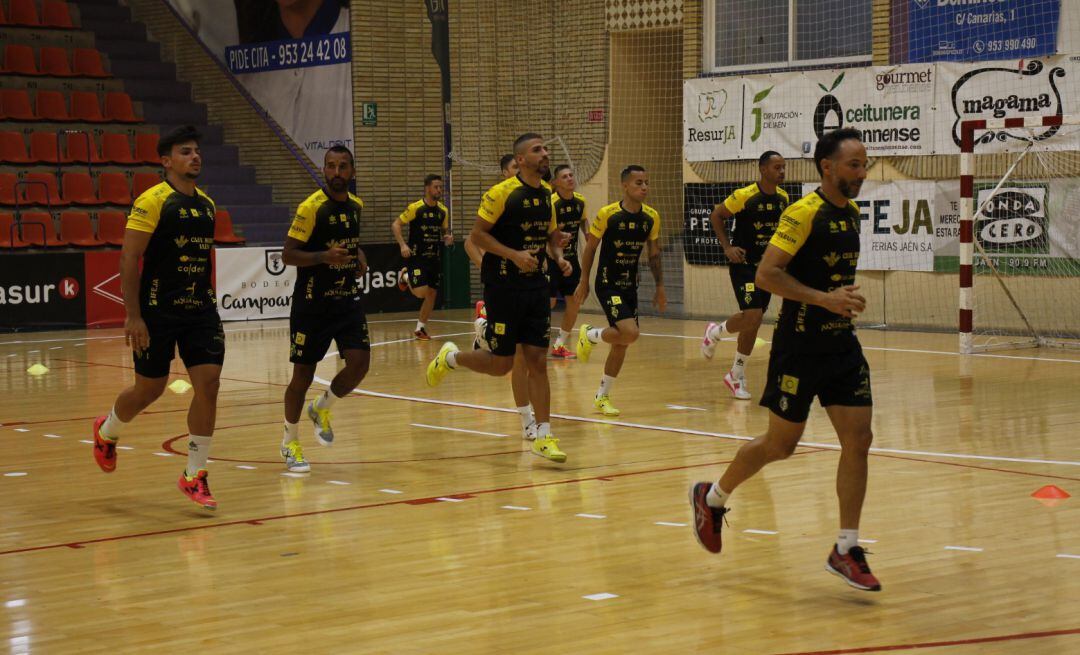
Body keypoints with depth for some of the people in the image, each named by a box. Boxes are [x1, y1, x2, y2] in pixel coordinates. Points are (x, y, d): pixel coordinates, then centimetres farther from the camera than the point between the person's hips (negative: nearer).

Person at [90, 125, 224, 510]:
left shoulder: (207, 205, 10)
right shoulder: (152, 201, -11)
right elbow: (129, 258, -14)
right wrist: (133, 316, -19)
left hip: (200, 309, 6)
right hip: (158, 312, -5)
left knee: (208, 384, -7)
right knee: (149, 389, 5)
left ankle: (195, 475, 3)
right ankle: (106, 432, 38)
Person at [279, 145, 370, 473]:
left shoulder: (356, 205, 6)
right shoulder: (311, 207, -14)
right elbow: (288, 254, -16)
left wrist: (358, 255, 7)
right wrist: (324, 256, -30)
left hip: (347, 298, 5)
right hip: (312, 302, -5)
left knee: (359, 362, -11)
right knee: (303, 374, 1)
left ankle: (321, 409, 18)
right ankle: (290, 442, 20)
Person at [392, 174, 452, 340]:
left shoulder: (443, 211, 5)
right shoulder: (415, 208, -11)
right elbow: (395, 225, -9)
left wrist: (447, 238, -2)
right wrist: (402, 245, -21)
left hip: (434, 258, 6)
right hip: (417, 257, -6)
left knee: (432, 294, 5)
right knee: (421, 292, -15)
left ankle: (420, 328, 19)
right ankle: (406, 276, 17)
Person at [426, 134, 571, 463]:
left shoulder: (548, 194, 8)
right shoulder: (502, 193, -13)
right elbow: (477, 234, -13)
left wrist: (559, 257, 1)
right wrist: (515, 255, -22)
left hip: (536, 286, 6)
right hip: (503, 287, -6)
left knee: (537, 361, 2)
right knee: (501, 364, 0)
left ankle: (543, 437, 5)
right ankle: (450, 357, 29)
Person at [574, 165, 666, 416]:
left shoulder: (651, 217, 0)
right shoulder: (607, 214, -14)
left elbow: (653, 254, 11)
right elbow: (590, 248, -4)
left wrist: (660, 286, 8)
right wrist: (584, 282, -4)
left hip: (630, 286, 6)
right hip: (608, 284, -6)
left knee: (621, 343, 9)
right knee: (630, 333, -22)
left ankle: (603, 396, 23)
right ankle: (590, 335, 7)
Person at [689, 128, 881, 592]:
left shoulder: (852, 212, 10)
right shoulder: (804, 213, -16)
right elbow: (765, 274, -22)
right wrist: (825, 298, -27)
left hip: (842, 343, 7)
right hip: (800, 347, -7)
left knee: (858, 440, -3)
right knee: (781, 444, 5)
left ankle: (846, 550, 4)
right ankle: (712, 498, 30)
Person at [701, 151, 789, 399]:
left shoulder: (783, 198, 2)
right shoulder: (744, 196, -17)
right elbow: (716, 216, -6)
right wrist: (727, 247, -12)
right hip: (743, 264, -6)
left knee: (753, 322, 9)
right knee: (752, 316, -19)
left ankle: (737, 375, 21)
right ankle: (716, 332, 11)